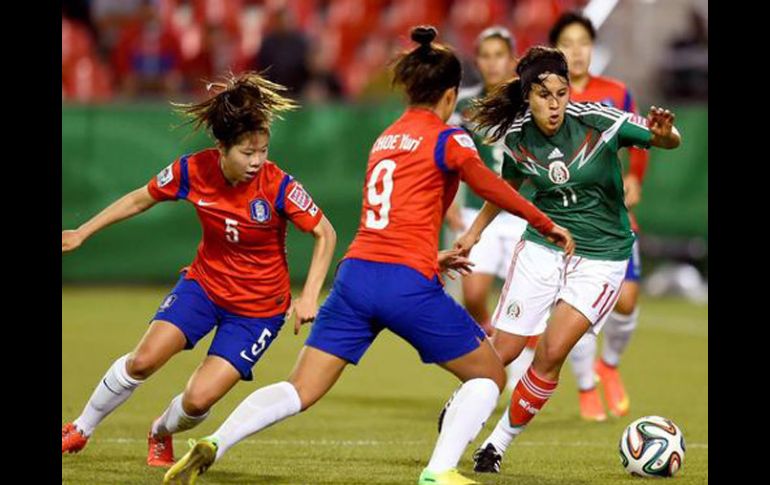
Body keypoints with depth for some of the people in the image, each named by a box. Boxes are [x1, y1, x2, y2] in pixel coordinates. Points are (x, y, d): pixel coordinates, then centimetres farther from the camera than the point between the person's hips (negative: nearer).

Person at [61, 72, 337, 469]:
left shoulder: (277, 186, -25)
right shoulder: (194, 170, -16)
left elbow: (325, 234, -13)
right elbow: (141, 199, 3)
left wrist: (309, 296, -22)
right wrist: (82, 233, 7)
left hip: (259, 306, -3)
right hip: (204, 283, 3)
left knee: (198, 400, -12)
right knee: (144, 359, -15)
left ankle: (161, 433, 24)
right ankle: (80, 430, 10)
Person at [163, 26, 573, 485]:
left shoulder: (385, 139, 20)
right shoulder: (447, 140, 0)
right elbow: (495, 190, 4)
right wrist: (548, 225, 18)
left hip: (356, 274, 6)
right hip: (409, 284, -6)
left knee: (300, 391, 7)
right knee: (489, 375, 12)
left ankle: (212, 446, -13)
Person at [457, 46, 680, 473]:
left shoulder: (599, 121, -18)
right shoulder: (518, 138, -7)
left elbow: (668, 140, -11)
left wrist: (664, 133, -34)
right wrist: (475, 231, 18)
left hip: (601, 257, -2)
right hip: (542, 246, 2)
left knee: (551, 354, -14)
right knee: (503, 350, -1)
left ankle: (499, 442, 3)